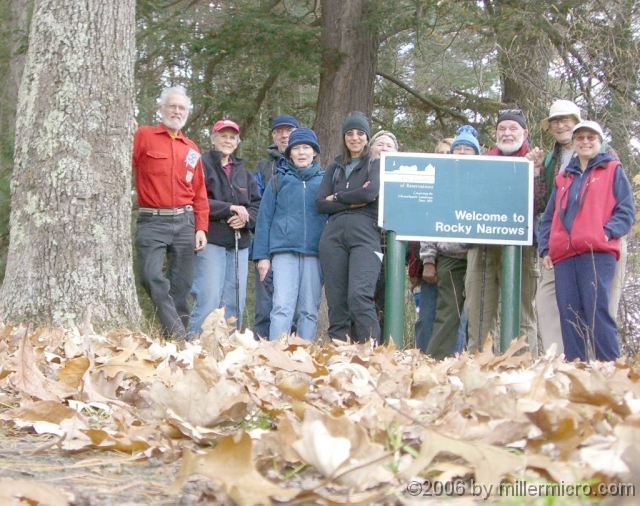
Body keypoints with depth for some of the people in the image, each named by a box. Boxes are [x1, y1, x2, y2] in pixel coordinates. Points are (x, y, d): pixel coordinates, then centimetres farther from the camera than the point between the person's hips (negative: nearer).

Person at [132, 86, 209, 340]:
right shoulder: (144, 136, 5)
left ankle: (176, 337, 8)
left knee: (181, 285, 3)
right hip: (152, 221, -4)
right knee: (152, 276, -19)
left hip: (185, 221, 4)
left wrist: (201, 228, 6)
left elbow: (200, 193, 15)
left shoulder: (191, 149, 17)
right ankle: (178, 336, -19)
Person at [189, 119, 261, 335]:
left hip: (239, 243, 6)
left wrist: (246, 218, -5)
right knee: (208, 300, -13)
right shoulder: (202, 165, 2)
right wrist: (230, 208, -14)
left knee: (235, 302, 3)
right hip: (211, 241, -6)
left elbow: (257, 204, 16)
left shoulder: (243, 173, 23)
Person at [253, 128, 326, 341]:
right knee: (282, 307, -12)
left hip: (315, 254, 1)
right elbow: (264, 219, 10)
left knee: (310, 311, 1)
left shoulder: (325, 181, 13)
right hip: (284, 252, -1)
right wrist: (262, 255, 3)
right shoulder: (279, 180, 11)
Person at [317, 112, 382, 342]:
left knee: (359, 296, -21)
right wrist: (352, 202, -4)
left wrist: (337, 197, 4)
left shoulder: (375, 165, 13)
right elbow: (320, 203, 9)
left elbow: (370, 193, -7)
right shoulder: (335, 168, 22)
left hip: (365, 236, -4)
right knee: (336, 301, -1)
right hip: (333, 236, 4)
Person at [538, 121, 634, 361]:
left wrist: (607, 232, -11)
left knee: (596, 309, -16)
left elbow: (626, 211, 6)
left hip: (597, 252, -5)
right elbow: (549, 217, 26)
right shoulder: (562, 178, 27)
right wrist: (545, 249, 11)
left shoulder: (613, 170, 14)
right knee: (569, 315, -3)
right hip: (564, 256, 5)